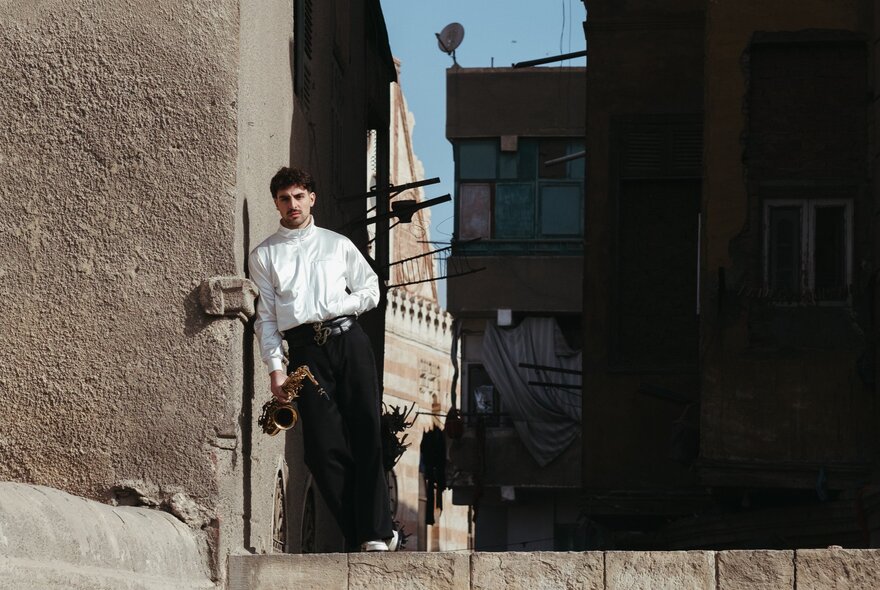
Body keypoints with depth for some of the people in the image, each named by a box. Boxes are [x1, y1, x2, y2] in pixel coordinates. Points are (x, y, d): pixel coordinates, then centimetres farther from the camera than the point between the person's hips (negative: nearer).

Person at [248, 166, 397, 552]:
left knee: (366, 433, -11)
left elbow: (370, 291, 18)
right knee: (323, 445, -9)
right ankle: (357, 536, -7)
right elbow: (265, 317, 9)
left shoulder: (338, 244, 18)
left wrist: (336, 307, -1)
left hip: (348, 339, 0)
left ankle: (375, 532, -14)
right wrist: (275, 369, -2)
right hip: (305, 349, 0)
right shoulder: (263, 256, 15)